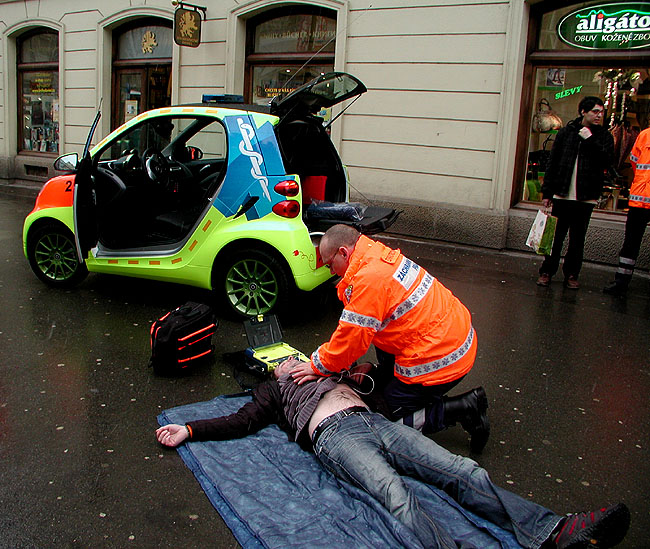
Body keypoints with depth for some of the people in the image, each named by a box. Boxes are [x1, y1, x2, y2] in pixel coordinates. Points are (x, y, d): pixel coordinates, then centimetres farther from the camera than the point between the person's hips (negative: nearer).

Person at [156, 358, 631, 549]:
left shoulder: (325, 369, 40)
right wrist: (188, 429, 8)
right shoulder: (274, 389, 27)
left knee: (462, 471, -14)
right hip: (332, 433, -5)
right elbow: (240, 422, 16)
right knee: (396, 492, -34)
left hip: (374, 420, 5)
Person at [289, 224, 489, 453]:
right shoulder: (380, 257, 8)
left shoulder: (369, 279, -24)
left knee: (397, 418, 5)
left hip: (439, 358, -10)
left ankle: (465, 408, 0)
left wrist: (319, 366, -2)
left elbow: (353, 337, -18)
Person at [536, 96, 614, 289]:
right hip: (562, 194, 0)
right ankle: (547, 271, 15)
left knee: (577, 239, 6)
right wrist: (547, 192, 2)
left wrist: (590, 140, -14)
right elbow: (552, 163, 6)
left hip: (586, 197, 0)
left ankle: (571, 275, 16)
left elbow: (607, 162, -10)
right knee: (555, 236, 5)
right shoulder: (566, 132, 5)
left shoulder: (604, 136, 5)